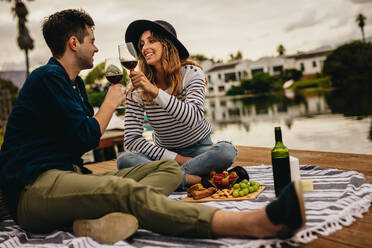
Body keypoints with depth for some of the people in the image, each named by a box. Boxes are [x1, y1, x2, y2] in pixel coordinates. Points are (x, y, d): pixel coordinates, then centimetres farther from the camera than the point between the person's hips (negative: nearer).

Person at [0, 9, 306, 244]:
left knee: (169, 168, -5)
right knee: (128, 191, -38)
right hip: (34, 188, -9)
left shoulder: (73, 82, 22)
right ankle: (256, 223, -52)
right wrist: (110, 103, 4)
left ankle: (110, 216, -36)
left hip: (72, 175, 9)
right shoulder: (47, 77, -8)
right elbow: (87, 137, -13)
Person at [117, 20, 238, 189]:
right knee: (124, 159, -26)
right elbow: (131, 139, -13)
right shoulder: (137, 90, -9)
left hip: (199, 149, -1)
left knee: (227, 151, -31)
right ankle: (190, 179, -30)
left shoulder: (191, 73, -13)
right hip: (165, 153, 1)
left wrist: (155, 91, -41)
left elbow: (193, 118, -31)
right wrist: (175, 158, -21)